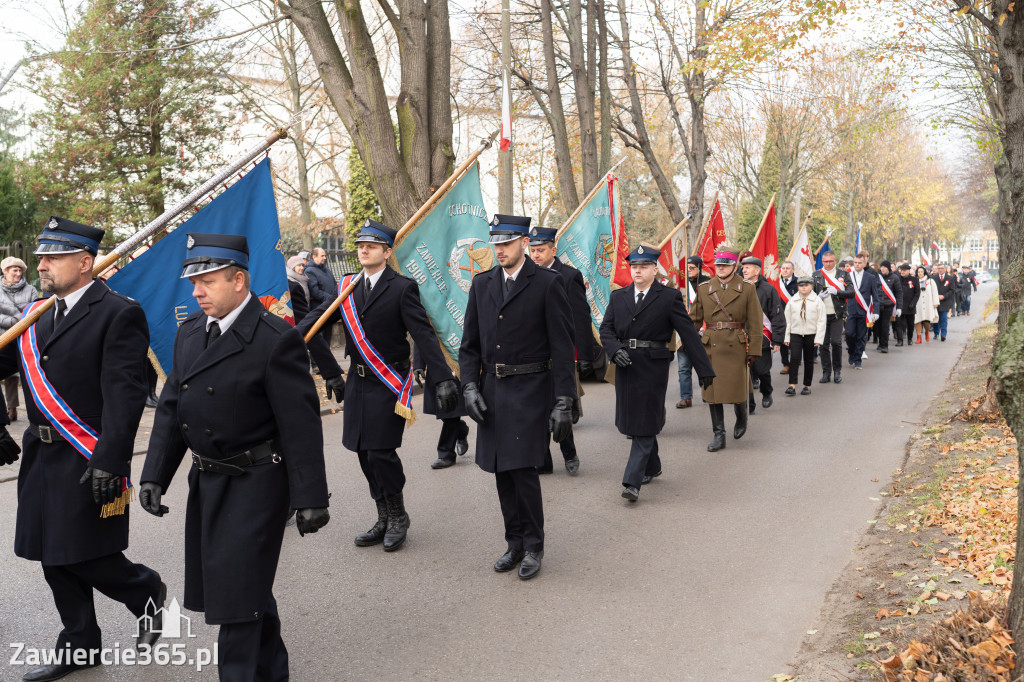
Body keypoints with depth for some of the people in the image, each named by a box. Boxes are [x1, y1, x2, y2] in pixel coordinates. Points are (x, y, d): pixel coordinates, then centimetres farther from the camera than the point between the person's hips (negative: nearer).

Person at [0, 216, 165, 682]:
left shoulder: (118, 314, -13)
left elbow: (124, 396, -19)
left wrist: (108, 464, -24)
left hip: (88, 463, -8)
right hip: (42, 459, 8)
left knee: (87, 559, -3)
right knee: (56, 562, 15)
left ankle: (147, 591, 27)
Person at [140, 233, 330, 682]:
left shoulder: (276, 339, -17)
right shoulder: (189, 332, 6)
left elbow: (301, 425, -18)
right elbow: (171, 408, 11)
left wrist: (309, 499, -18)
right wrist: (154, 475, 6)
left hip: (255, 483, -7)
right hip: (207, 479, 8)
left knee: (238, 594, -4)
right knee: (251, 587, 19)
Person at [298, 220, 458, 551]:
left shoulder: (402, 288, -7)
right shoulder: (347, 286, 8)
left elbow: (424, 335, -14)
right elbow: (310, 324, 11)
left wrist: (444, 379, -24)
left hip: (389, 384, -6)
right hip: (357, 383, 6)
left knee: (381, 452, -7)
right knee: (365, 453, 10)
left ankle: (398, 517, 16)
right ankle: (384, 520, 26)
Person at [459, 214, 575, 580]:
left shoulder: (548, 283, -6)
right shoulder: (481, 284, 9)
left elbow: (562, 347, -8)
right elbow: (470, 344, 11)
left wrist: (564, 402, -12)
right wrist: (470, 387, -2)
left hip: (530, 389, -5)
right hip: (492, 389, 5)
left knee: (523, 468, -8)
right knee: (502, 471, 9)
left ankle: (533, 547, 12)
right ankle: (515, 543, 25)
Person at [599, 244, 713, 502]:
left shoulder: (670, 297, -2)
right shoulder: (618, 297, 10)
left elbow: (689, 333, -3)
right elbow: (606, 329, 9)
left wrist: (704, 370, -5)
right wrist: (616, 350, -12)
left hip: (653, 367, -5)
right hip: (626, 366, 5)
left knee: (645, 423, -6)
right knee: (633, 421, 13)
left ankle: (632, 481, -7)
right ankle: (652, 467, 34)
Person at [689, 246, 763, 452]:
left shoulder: (747, 289, 0)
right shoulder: (704, 289, 6)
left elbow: (755, 323, -1)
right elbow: (694, 319, 11)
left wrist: (754, 350, -5)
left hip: (736, 348, -2)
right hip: (711, 348, 2)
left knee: (737, 389, 2)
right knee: (712, 391, 2)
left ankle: (741, 419, 35)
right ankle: (719, 435, 13)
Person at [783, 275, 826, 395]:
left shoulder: (817, 301, -1)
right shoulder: (792, 301, 3)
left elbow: (821, 321, -3)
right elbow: (788, 320, 6)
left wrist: (818, 339, -8)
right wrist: (787, 337, 3)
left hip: (811, 335, 0)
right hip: (795, 334, 1)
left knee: (809, 360, 8)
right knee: (794, 358, -11)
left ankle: (807, 386, 17)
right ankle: (792, 385, -12)